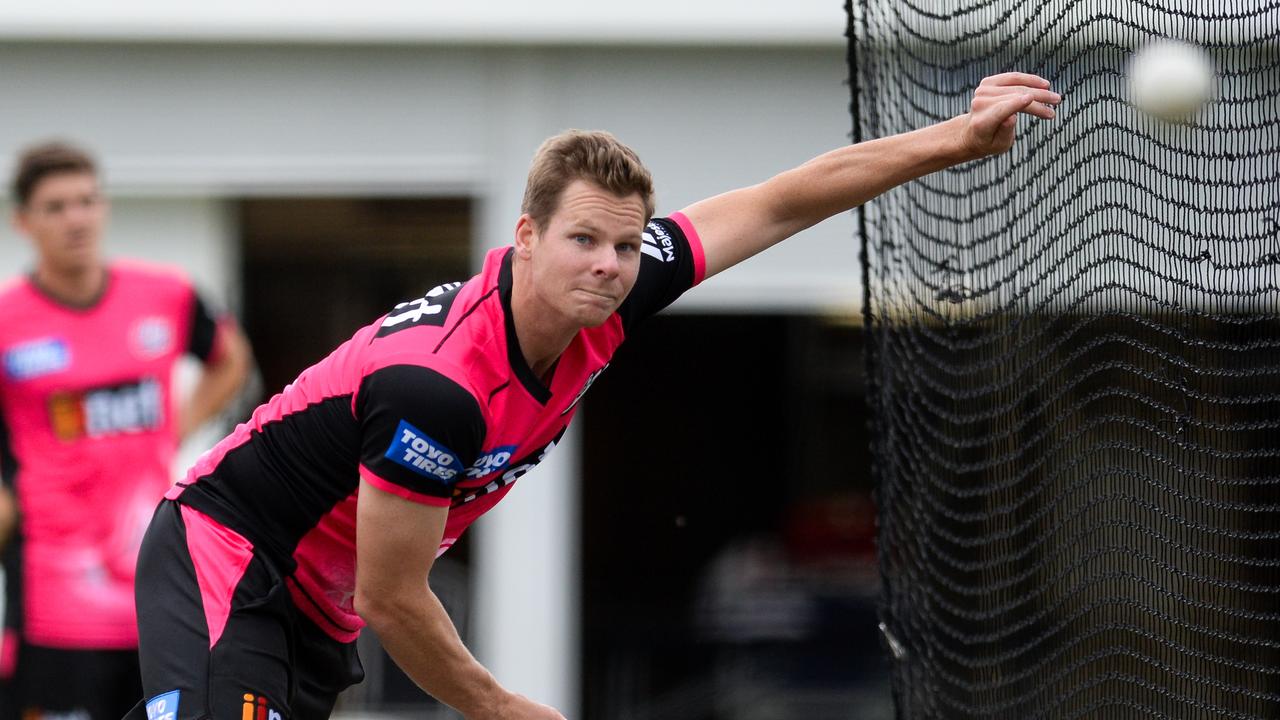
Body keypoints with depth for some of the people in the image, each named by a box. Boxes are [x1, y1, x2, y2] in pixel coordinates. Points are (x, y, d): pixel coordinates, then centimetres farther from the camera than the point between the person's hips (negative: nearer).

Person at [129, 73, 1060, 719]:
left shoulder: (602, 302, -11)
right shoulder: (437, 387, -33)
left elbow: (783, 202, 1)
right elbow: (390, 599, -22)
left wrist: (953, 141, -2)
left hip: (315, 609, 9)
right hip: (223, 551, -9)